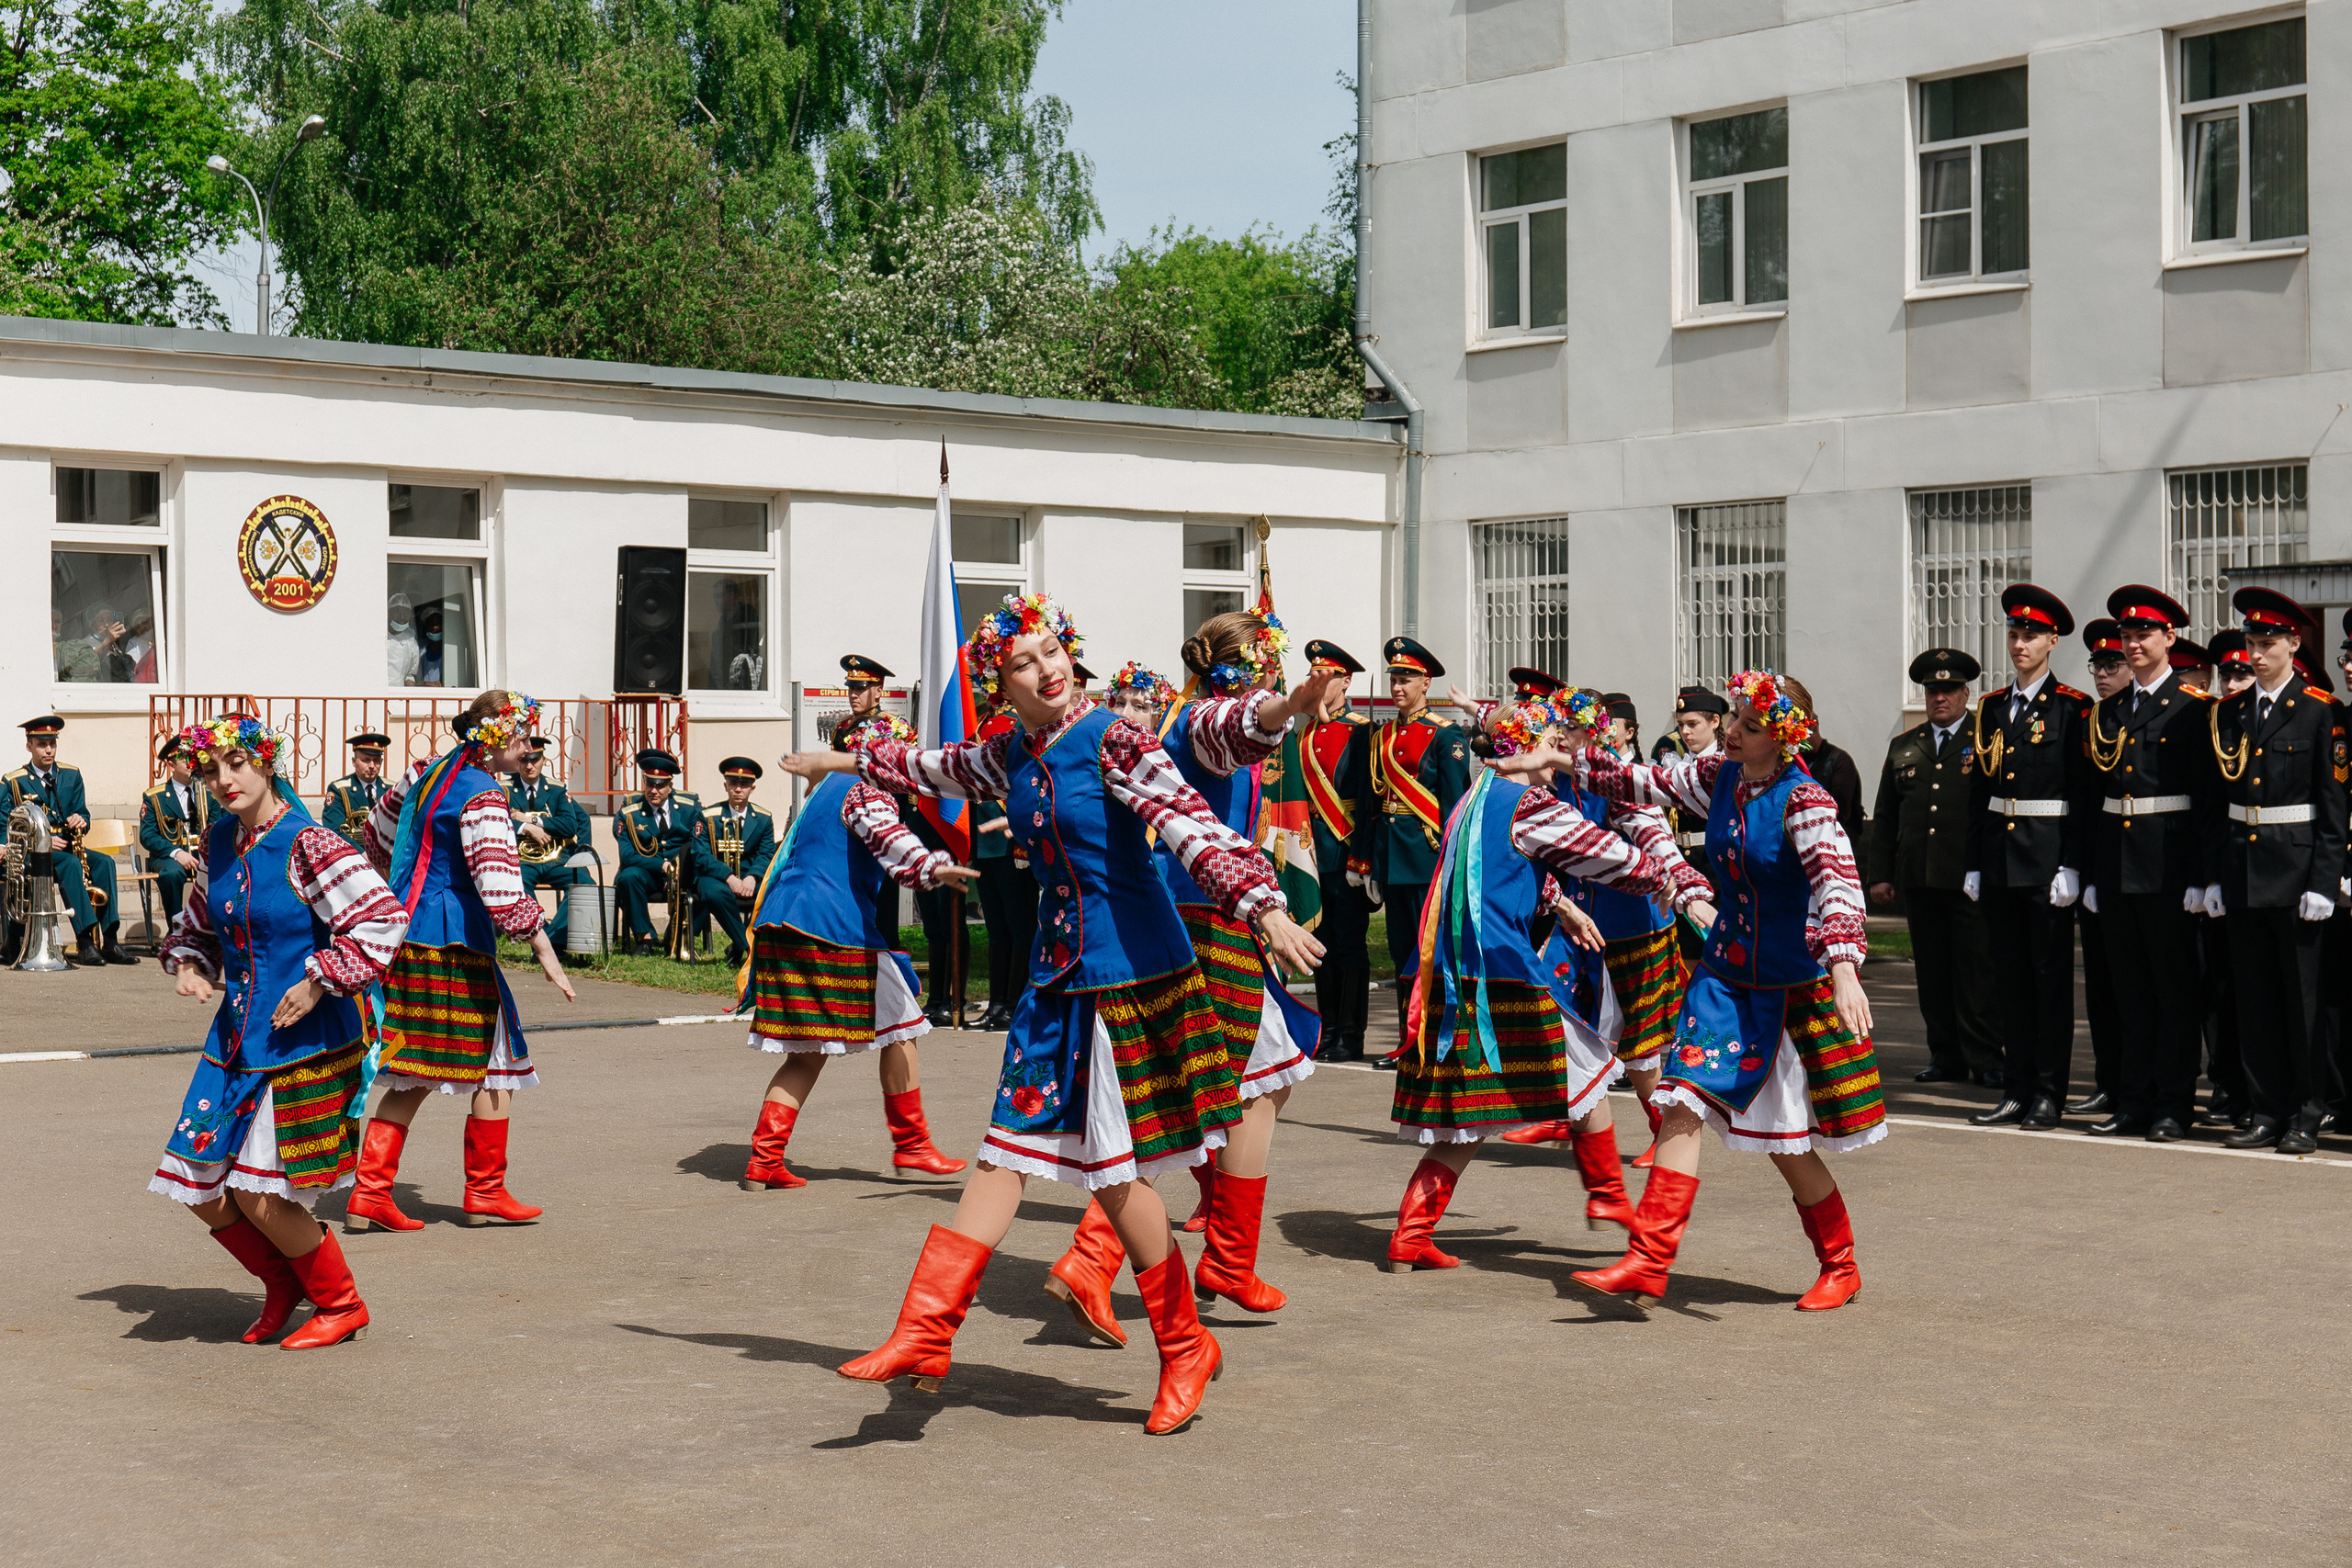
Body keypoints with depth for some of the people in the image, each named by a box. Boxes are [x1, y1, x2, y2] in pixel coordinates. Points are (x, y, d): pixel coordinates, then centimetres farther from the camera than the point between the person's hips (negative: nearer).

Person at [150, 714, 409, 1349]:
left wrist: (319, 981, -22)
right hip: (236, 1039, 8)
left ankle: (341, 1304, 14)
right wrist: (188, 964, 3)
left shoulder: (307, 845, -15)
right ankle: (282, 1285, 29)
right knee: (202, 1187, 4)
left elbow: (384, 919, -20)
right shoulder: (222, 841, 8)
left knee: (262, 1197, -9)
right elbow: (198, 922, 23)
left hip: (306, 1043, -7)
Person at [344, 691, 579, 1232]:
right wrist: (544, 950, -19)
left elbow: (380, 826, 25)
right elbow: (500, 889, -24)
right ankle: (484, 1194, 13)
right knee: (497, 1062, 6)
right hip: (454, 943, -8)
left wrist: (398, 890, 39)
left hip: (407, 932, 9)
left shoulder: (431, 769, 11)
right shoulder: (483, 798, -16)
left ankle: (369, 1194, 6)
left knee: (413, 1073, 11)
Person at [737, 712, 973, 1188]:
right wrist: (930, 867, -41)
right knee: (898, 1025, 5)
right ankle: (910, 1145, 10)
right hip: (835, 927, -9)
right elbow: (886, 836, -27)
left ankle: (764, 1161, 1)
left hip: (780, 922, 9)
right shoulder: (866, 792, -5)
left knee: (807, 1052, 10)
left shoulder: (825, 789, 27)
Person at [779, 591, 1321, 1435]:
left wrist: (1263, 905, -39)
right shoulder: (1013, 755, 10)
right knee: (1009, 1146, 5)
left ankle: (1186, 1347, 15)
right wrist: (847, 760, 44)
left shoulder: (1112, 740, -12)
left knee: (1116, 1169, -2)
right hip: (1058, 973, 6)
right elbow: (936, 768, 31)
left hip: (1131, 970, -6)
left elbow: (1190, 824, -25)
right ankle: (926, 1331, 6)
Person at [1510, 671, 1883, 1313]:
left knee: (1788, 1144, 4)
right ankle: (1647, 1264, -8)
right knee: (1682, 1107, -8)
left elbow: (1837, 881, -31)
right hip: (1726, 975, 6)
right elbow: (1645, 781, 17)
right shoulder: (1719, 779, 3)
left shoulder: (1804, 802, -18)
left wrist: (1844, 970, -45)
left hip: (1796, 987, -6)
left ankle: (1840, 1268, 25)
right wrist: (1558, 759, 15)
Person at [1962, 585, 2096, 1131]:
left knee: (2052, 977, 1)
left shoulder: (2073, 709, -4)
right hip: (1998, 858, 6)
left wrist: (2071, 866, -14)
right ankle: (2015, 1090, 15)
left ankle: (2049, 1095, 6)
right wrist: (1974, 864, 8)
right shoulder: (1992, 708, 12)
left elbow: (2085, 793, -8)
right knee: (2008, 978, 8)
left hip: (2049, 857, -5)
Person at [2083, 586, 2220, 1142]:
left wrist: (2200, 877, -14)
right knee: (2131, 989, 11)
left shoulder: (2194, 708, -5)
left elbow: (2209, 798, -9)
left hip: (2169, 864, -6)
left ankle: (2173, 1106, 6)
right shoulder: (2108, 712, 13)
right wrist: (2091, 876, 10)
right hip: (2116, 866, 6)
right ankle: (2134, 1101, 16)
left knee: (2176, 987, 1)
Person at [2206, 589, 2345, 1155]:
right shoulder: (2230, 711, 9)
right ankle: (2267, 1113, 15)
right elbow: (2218, 799, 11)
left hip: (2296, 868, -5)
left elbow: (2334, 803, -7)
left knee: (2304, 996, 1)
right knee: (2255, 1000, 8)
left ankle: (2306, 1116, 9)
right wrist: (2213, 876, 6)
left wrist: (2322, 882, -13)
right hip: (2242, 868, 5)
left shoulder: (2321, 711, -5)